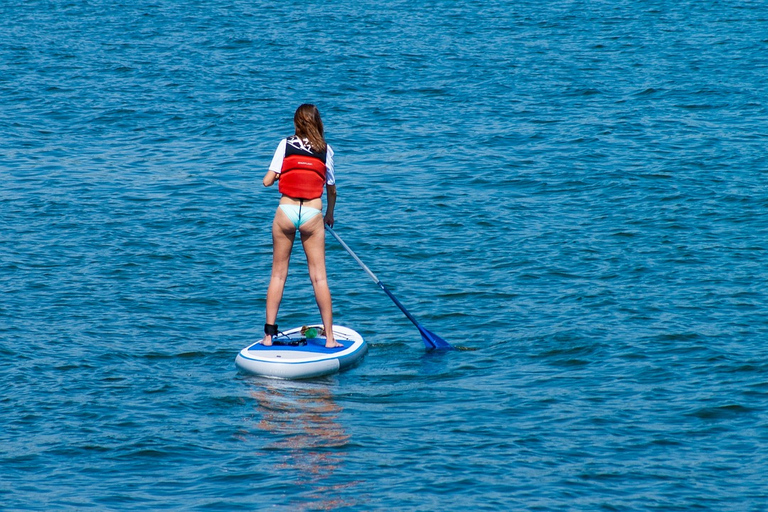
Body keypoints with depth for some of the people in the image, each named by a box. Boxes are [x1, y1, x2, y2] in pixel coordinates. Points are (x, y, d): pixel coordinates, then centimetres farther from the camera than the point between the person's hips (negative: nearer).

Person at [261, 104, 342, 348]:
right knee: (319, 276, 3)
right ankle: (329, 337, 3)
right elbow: (332, 190, 10)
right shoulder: (325, 150, 4)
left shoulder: (285, 145, 2)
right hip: (312, 215, 0)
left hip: (285, 211, 0)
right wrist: (330, 214, 28)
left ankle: (268, 335, 7)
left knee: (278, 273, 9)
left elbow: (267, 181, -2)